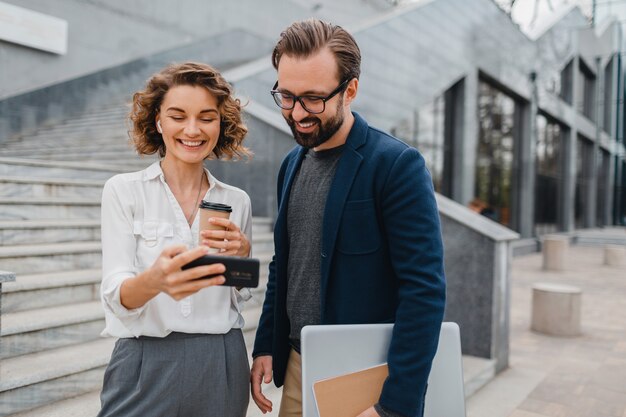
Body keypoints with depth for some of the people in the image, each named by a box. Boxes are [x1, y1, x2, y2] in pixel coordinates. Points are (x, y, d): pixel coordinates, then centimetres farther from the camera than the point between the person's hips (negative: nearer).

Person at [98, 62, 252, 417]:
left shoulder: (237, 202, 4)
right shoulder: (124, 191, -4)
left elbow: (239, 298, 10)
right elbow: (116, 298, -12)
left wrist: (241, 257, -10)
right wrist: (154, 280, -33)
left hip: (222, 366, 3)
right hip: (145, 366, -2)